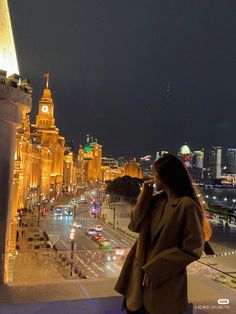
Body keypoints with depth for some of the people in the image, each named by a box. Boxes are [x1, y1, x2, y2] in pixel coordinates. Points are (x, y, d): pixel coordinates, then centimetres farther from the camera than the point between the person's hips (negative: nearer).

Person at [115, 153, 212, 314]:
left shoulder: (188, 205, -19)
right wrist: (145, 193, -6)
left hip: (164, 280, -6)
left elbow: (192, 249, -18)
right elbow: (136, 225, 1)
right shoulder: (157, 200, 4)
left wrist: (154, 269, -16)